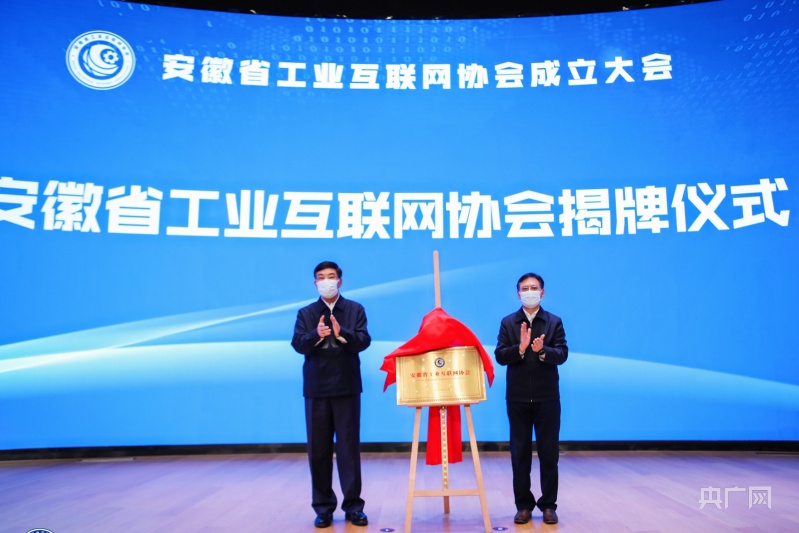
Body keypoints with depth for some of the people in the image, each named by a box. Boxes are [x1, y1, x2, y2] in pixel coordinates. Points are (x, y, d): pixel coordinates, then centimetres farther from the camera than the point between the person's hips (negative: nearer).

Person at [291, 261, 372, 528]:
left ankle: (353, 505, 11)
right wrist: (316, 335, -24)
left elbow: (364, 341, -7)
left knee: (349, 446, 2)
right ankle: (323, 506, 16)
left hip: (347, 387, -1)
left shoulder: (355, 309, 5)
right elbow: (298, 344, -4)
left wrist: (341, 333, -25)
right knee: (318, 449, 6)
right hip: (316, 388, 2)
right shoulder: (305, 313, 8)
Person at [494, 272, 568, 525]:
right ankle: (524, 505, 17)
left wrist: (543, 351, -26)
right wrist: (520, 348, -22)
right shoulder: (508, 323, 4)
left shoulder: (554, 322, 3)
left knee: (548, 452, 5)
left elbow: (562, 354, -7)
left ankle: (549, 505, 17)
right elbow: (500, 355, -5)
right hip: (517, 398, 1)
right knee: (520, 453, 7)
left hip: (547, 398, 0)